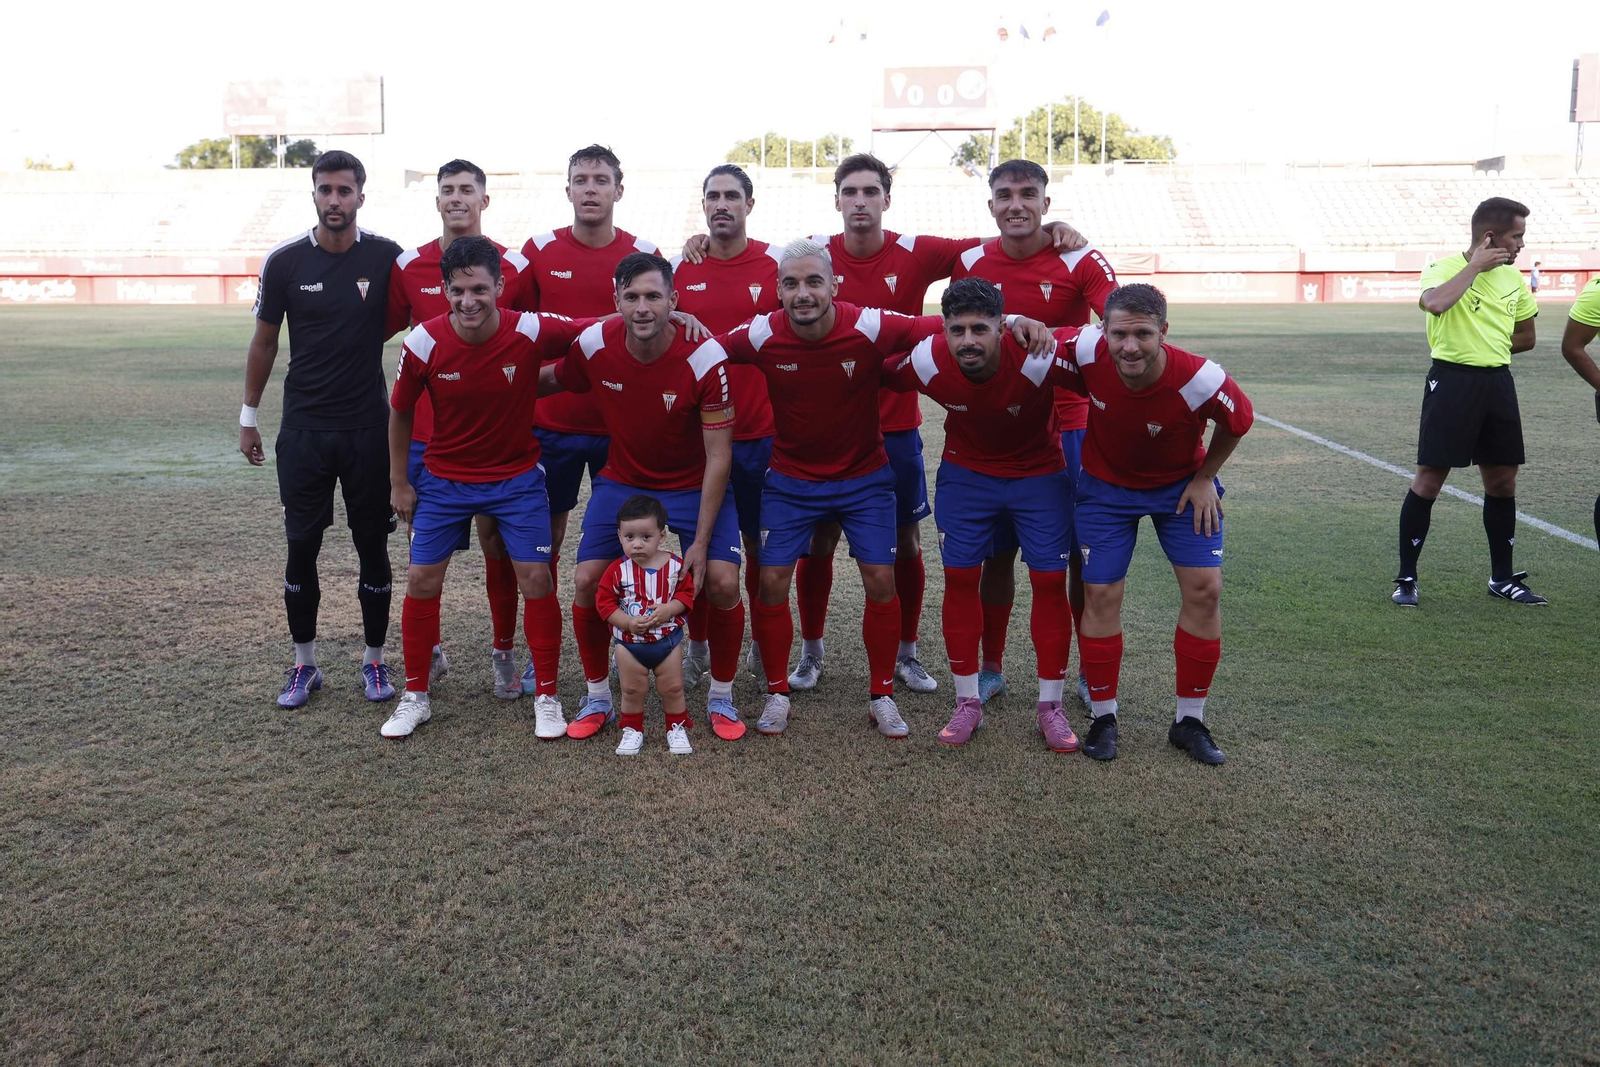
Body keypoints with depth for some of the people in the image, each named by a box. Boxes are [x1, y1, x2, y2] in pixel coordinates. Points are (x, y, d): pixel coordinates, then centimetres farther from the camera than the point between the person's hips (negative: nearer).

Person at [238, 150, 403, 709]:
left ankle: (374, 661, 21)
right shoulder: (285, 261, -2)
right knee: (301, 546, 4)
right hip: (304, 428, 1)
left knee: (373, 547, 6)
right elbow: (265, 341, 8)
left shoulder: (386, 257, -4)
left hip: (369, 429, 0)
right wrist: (249, 416, 9)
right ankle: (304, 664, 19)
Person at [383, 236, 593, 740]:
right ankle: (415, 697, 20)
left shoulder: (532, 331, -21)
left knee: (536, 577, -5)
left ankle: (547, 697, 12)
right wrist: (398, 482, 3)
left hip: (517, 476, -1)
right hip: (444, 478, 1)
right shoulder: (424, 343, -18)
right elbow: (400, 412, -2)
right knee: (422, 580, 2)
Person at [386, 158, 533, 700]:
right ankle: (428, 651, 23)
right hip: (428, 430, 1)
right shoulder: (408, 266, 3)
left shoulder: (514, 267, 0)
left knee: (496, 539, 4)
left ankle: (504, 652, 18)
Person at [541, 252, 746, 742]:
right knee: (588, 581, -10)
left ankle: (721, 698, 8)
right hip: (621, 481, 2)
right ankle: (597, 698, 13)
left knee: (722, 583, -17)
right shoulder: (593, 345, -16)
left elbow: (718, 457, -19)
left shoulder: (704, 361, -24)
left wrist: (701, 541, -20)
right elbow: (550, 380, 8)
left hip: (694, 486, -2)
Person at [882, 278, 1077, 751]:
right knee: (959, 578, 0)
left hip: (1039, 474, -1)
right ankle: (968, 703, 14)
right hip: (965, 474, 2)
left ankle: (1051, 707, 12)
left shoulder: (1038, 358, -33)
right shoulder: (926, 362, -24)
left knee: (1050, 582, -3)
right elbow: (878, 380, -4)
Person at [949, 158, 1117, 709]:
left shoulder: (1081, 262, -8)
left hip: (1066, 425, -2)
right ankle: (991, 668, 22)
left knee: (1082, 551, 3)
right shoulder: (970, 264, 2)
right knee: (997, 552, 7)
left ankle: (1091, 673, 19)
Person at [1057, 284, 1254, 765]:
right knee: (1101, 594, -3)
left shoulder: (1199, 379, -32)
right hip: (1106, 485, 0)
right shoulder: (1088, 351, -30)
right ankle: (1103, 717, 14)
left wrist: (1204, 478, -5)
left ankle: (1190, 721, 10)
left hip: (1180, 484, 0)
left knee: (1204, 589, -6)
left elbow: (1239, 420, -10)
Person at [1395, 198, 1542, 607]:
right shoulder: (1446, 267, -8)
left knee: (1502, 480, 11)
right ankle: (1406, 578, 6)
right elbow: (1434, 303, -31)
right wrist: (1475, 265, -19)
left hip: (1497, 382, 6)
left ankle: (1502, 578, 23)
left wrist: (1489, 347, 4)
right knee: (1429, 479, -4)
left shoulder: (1513, 277, 11)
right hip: (1452, 380, -6)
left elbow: (1526, 337, 20)